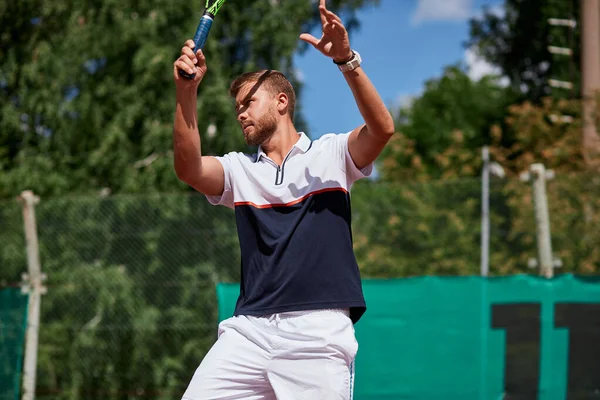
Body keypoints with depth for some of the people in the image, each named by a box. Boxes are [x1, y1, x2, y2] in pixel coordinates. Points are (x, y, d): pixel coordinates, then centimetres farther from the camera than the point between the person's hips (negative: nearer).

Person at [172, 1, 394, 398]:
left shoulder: (330, 154, 10)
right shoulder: (238, 169, 17)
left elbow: (382, 129, -8)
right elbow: (189, 168, -2)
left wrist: (346, 59, -21)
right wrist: (186, 92, -15)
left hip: (319, 331, -3)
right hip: (249, 330, 3)